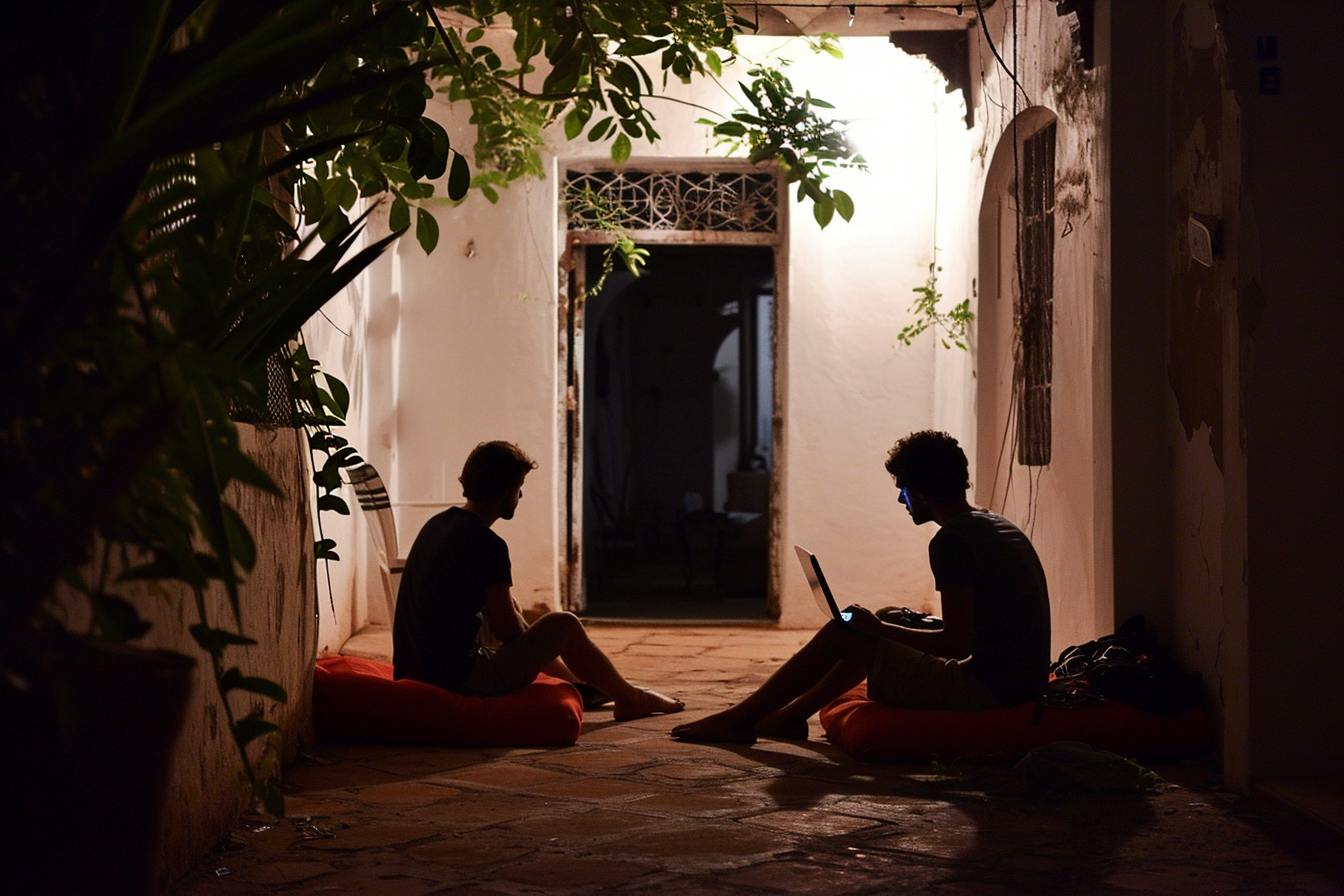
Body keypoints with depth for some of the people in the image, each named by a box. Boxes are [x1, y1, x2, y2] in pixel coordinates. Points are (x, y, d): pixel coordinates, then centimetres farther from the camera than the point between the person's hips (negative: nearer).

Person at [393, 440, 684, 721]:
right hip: (462, 678, -9)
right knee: (564, 625, 4)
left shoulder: (437, 525, 10)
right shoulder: (487, 545, -17)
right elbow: (507, 629, -12)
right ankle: (629, 699, 21)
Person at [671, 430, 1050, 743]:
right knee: (867, 639, 22)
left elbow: (957, 644, -19)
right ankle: (791, 715, 35)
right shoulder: (998, 526, 14)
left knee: (839, 636, -1)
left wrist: (880, 628, -6)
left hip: (987, 691, -9)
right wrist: (905, 625, 19)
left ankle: (738, 719, 10)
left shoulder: (951, 540, -16)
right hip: (1024, 685, 9)